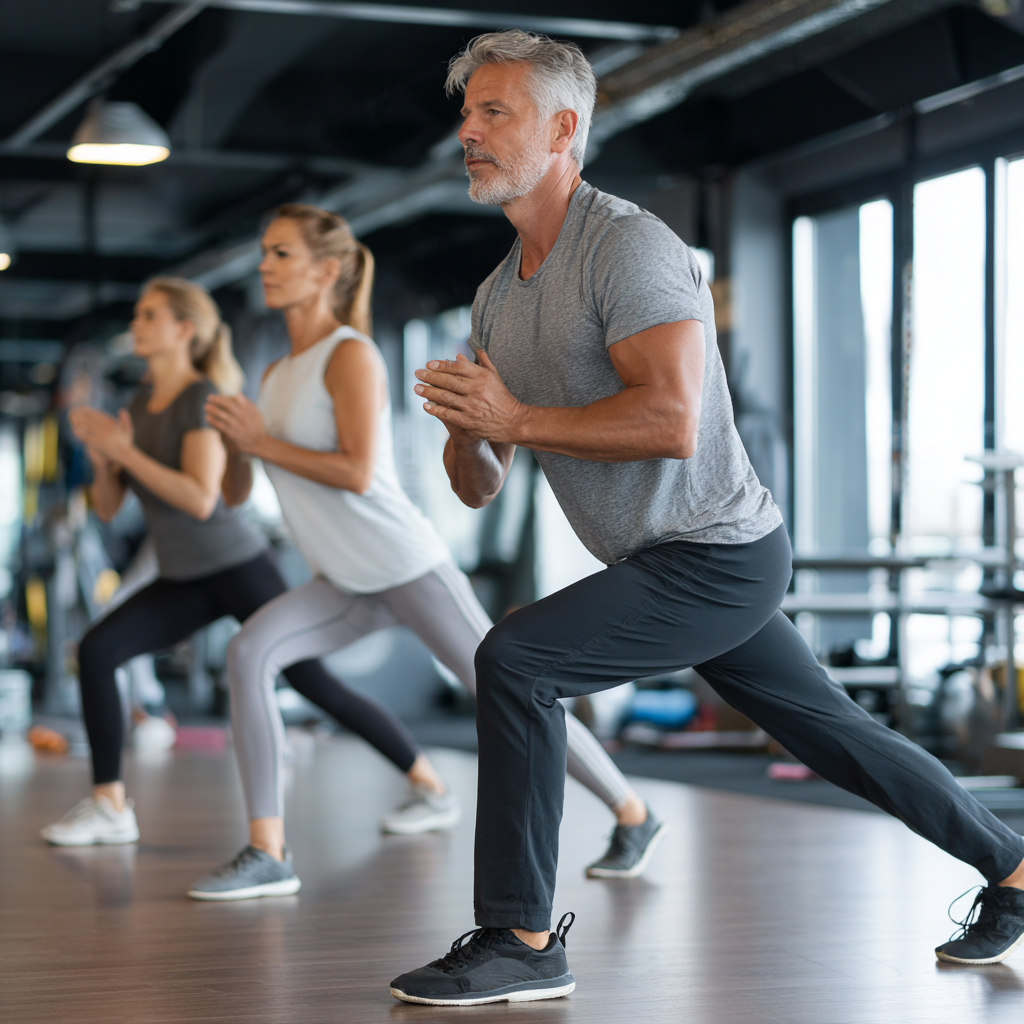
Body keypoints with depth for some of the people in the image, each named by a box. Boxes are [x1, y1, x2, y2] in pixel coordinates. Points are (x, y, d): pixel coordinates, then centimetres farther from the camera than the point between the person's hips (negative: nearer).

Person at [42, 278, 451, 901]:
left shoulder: (205, 396, -17)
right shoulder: (142, 403, 6)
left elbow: (201, 500, -29)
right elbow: (108, 506, 5)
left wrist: (125, 451, -26)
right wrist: (100, 455, -14)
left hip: (239, 568, -7)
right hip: (185, 580, 7)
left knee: (314, 684, -7)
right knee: (96, 651, -12)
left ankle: (432, 785, 9)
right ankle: (110, 807, -7)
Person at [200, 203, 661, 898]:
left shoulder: (351, 355, -12)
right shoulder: (277, 375, 12)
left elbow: (357, 473, -23)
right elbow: (236, 493, 14)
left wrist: (263, 442, -17)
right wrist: (237, 442, -6)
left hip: (408, 565, -7)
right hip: (349, 584, 7)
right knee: (248, 652, -17)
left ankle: (634, 815, 18)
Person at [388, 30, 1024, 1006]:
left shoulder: (628, 246, -17)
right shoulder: (497, 295, 10)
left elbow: (672, 422, -30)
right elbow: (479, 485, 11)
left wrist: (517, 419, -25)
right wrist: (465, 428, -12)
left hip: (718, 554, -9)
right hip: (686, 565, 9)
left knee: (515, 661, -20)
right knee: (834, 734, 19)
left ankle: (520, 940, -13)